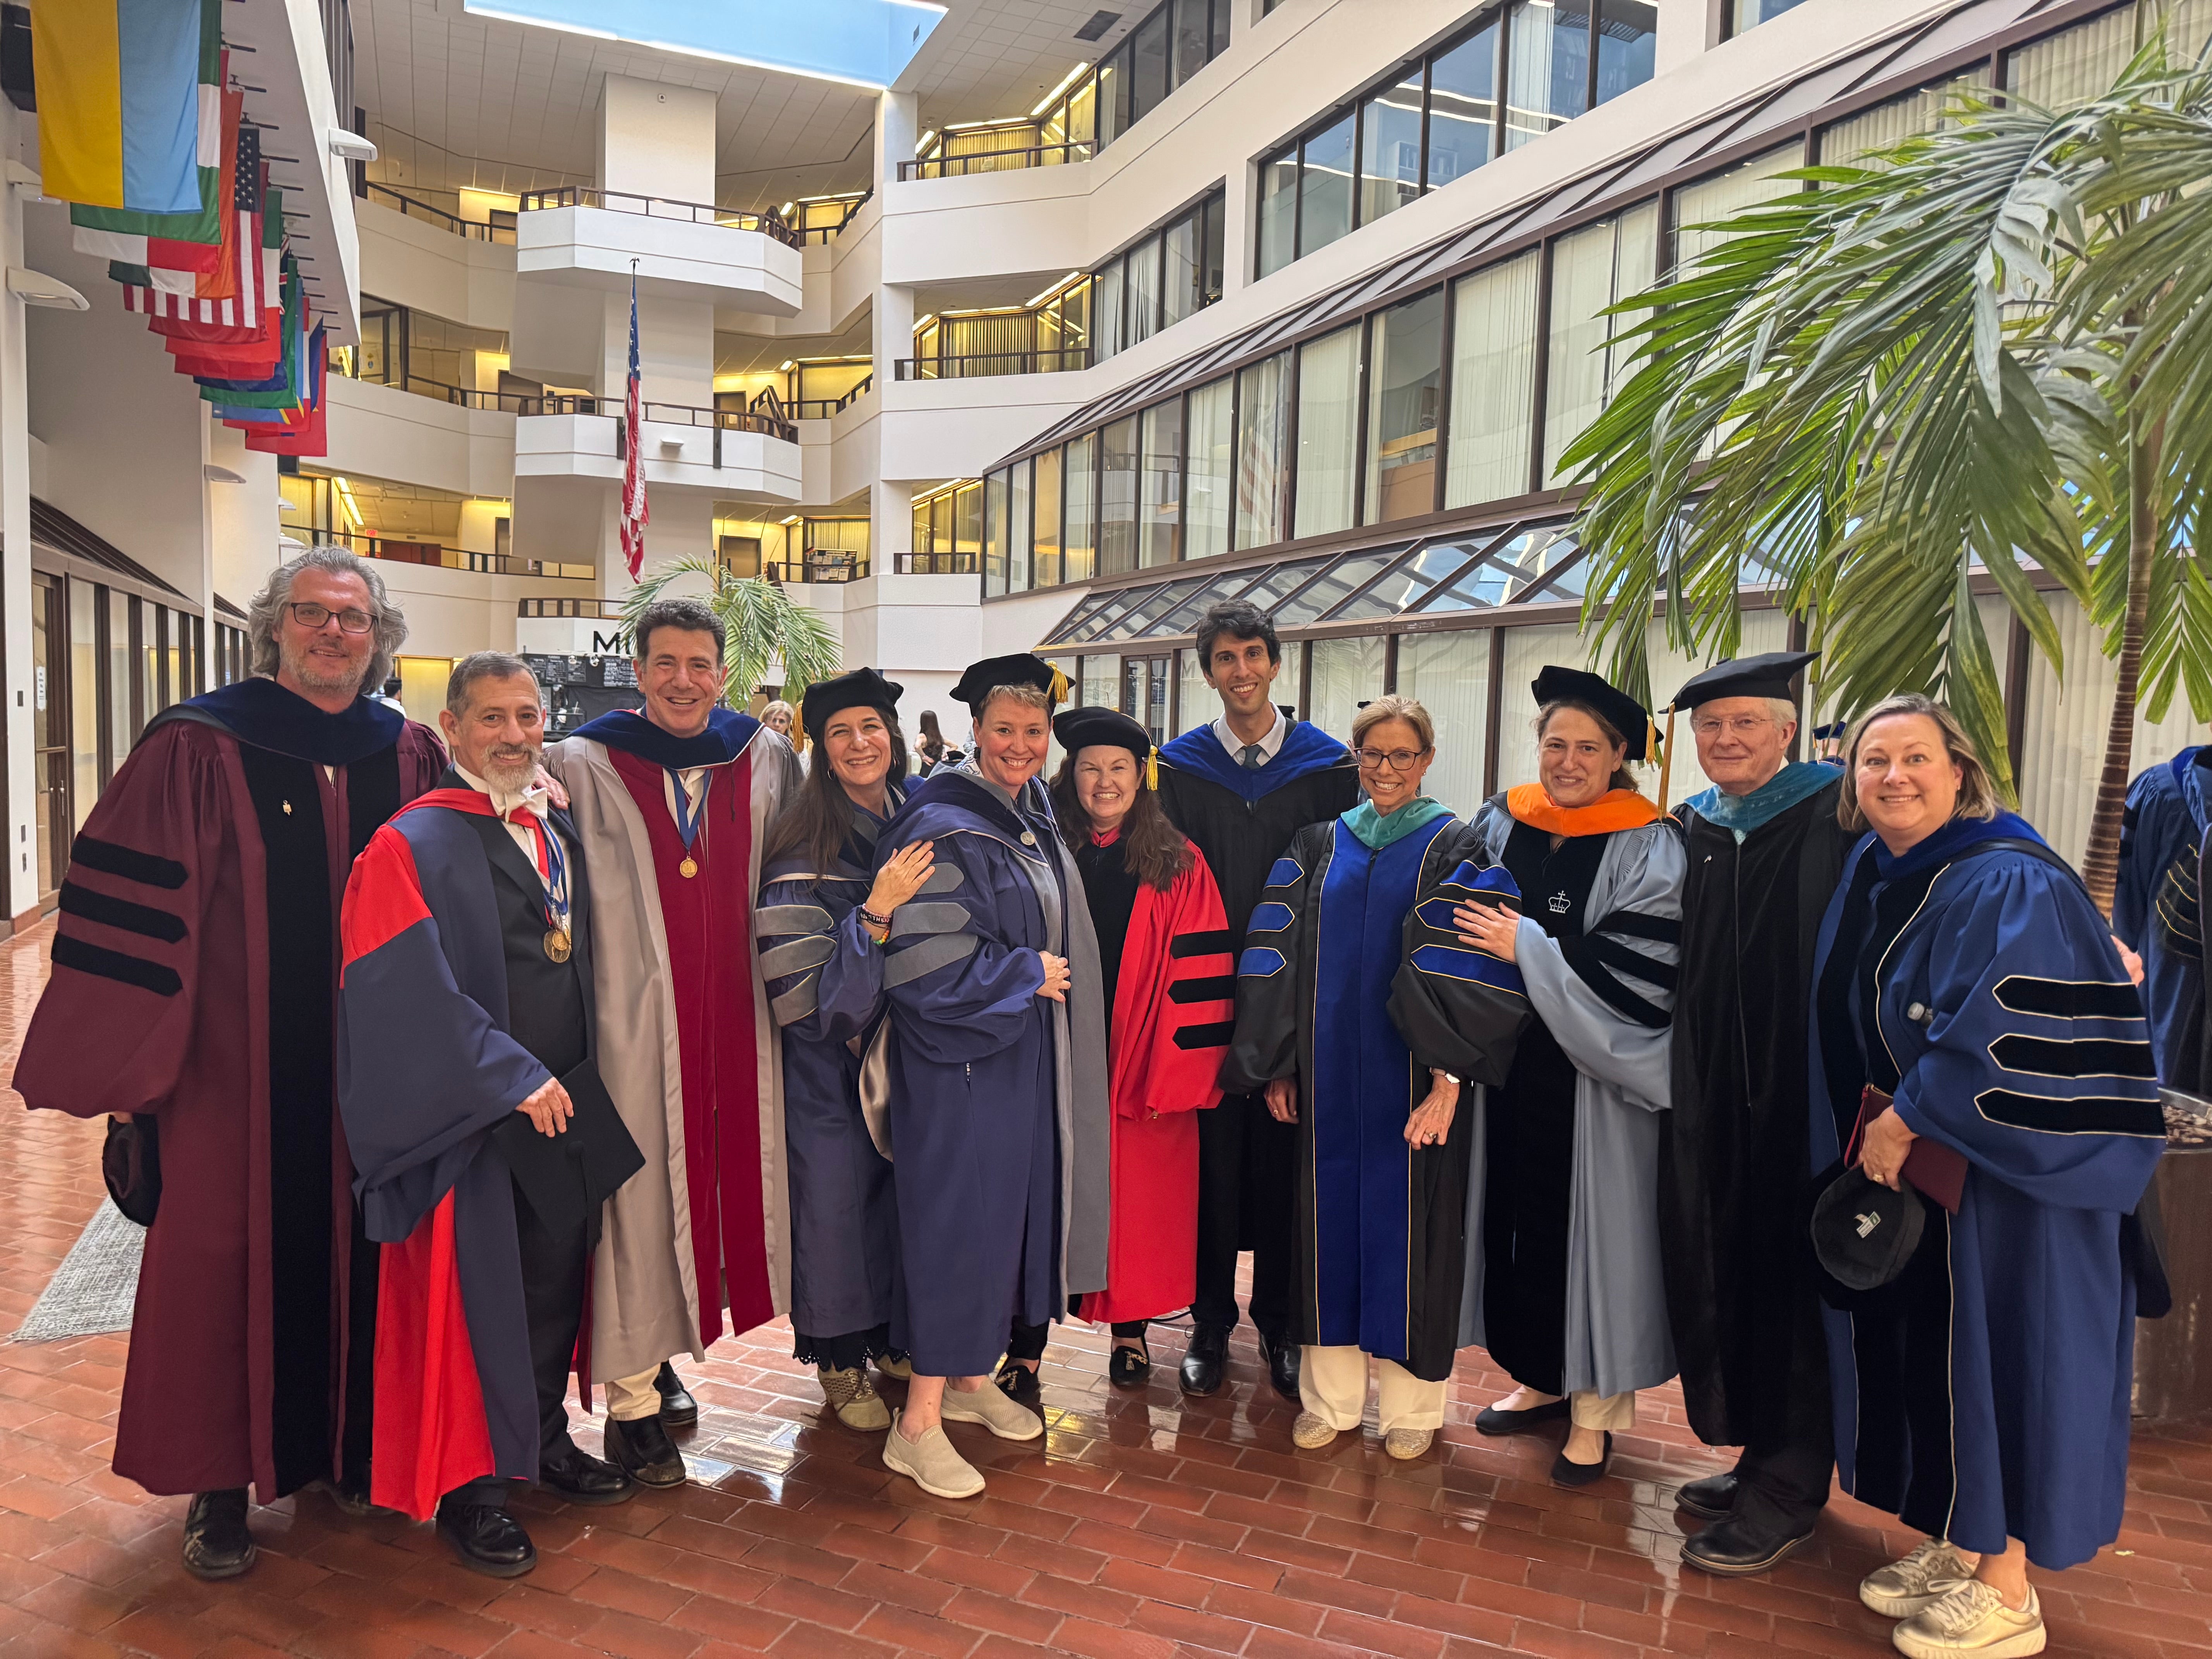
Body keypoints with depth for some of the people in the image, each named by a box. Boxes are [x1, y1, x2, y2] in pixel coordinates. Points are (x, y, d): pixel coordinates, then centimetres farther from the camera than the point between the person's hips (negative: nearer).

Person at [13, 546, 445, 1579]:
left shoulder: (410, 757, 5)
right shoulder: (200, 748, -7)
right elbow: (125, 906, -7)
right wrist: (127, 1060, -8)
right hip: (237, 1067, -3)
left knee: (356, 1250, 13)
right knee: (230, 1255, 6)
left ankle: (347, 1444, 31)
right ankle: (221, 1482, 23)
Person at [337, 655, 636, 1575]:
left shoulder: (560, 832, 9)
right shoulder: (412, 846, -11)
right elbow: (412, 991, -19)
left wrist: (578, 1077, 11)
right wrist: (512, 1076, -19)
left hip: (559, 1103, 6)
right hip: (467, 1117, -6)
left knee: (555, 1272, 15)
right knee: (471, 1289, 3)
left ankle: (544, 1437, 34)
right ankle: (466, 1485, 21)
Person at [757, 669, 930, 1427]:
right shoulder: (805, 849, -15)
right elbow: (807, 987, -21)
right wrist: (877, 910, -31)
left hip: (906, 1046, 5)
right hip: (831, 1059, -5)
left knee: (900, 1191, 14)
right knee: (837, 1199, 4)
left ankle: (890, 1334, 35)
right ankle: (840, 1361, 24)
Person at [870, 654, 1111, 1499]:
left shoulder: (1034, 813, 8)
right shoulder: (943, 828, -17)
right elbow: (921, 961, -23)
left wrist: (1046, 976, 10)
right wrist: (1026, 973, -15)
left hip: (1024, 1052, 8)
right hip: (960, 1059, -8)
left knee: (1009, 1208, 15)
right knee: (957, 1219, -3)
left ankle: (971, 1375, 32)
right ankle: (918, 1423, 10)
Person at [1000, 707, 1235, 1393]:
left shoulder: (1178, 867, 0)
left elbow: (1201, 978, -4)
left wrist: (1179, 1076, -10)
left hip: (1143, 1073, 0)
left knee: (1138, 1202, 10)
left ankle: (1131, 1328, 30)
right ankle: (1025, 1344, 16)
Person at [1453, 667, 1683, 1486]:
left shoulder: (1647, 850, -8)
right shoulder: (1499, 826, 5)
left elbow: (1640, 972, -17)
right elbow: (1466, 935, 13)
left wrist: (1528, 947, -20)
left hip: (1595, 1076, -4)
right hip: (1509, 1065, 5)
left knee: (1590, 1226, 4)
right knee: (1518, 1216, 12)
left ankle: (1595, 1409, 20)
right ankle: (1540, 1378, 31)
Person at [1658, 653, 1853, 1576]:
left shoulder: (1831, 821, -6)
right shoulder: (1687, 834, 9)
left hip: (1796, 1093, -5)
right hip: (1711, 1096, 5)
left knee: (1787, 1274, 3)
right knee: (1722, 1266, 12)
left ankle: (1785, 1491, 17)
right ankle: (1764, 1456, 29)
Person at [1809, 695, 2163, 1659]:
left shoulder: (2010, 885, -18)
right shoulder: (1867, 878, 6)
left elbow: (2006, 1036, -25)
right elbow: (1848, 1029, 14)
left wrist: (1906, 1120, -19)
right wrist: (1879, 1128, 6)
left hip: (1995, 1182, -7)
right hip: (1899, 1171, 7)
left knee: (1990, 1356, 2)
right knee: (1921, 1350, 14)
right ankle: (1954, 1546, 30)